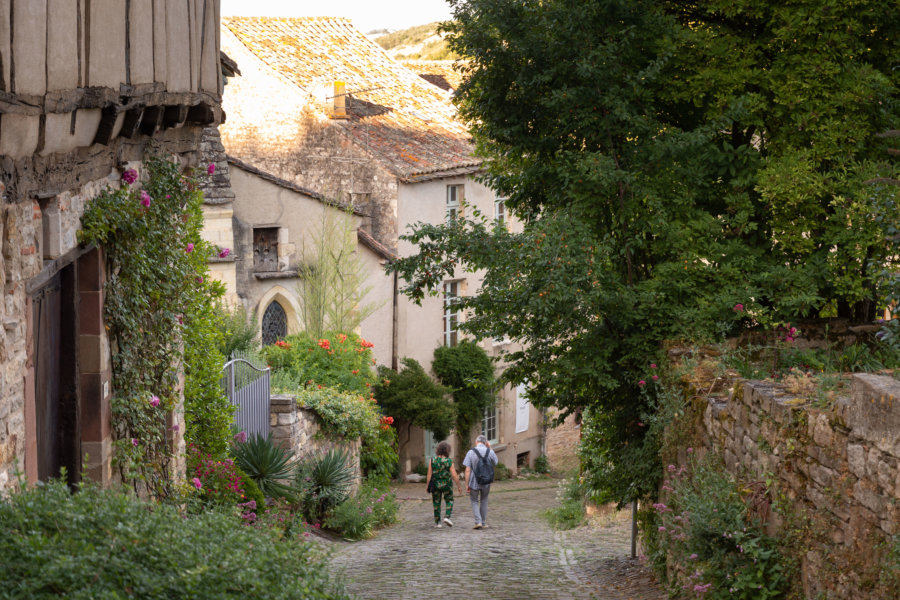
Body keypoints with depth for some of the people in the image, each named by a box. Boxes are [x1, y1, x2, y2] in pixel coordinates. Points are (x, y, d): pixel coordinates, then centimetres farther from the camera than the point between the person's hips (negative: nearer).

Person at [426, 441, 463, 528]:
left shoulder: (432, 461, -8)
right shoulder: (449, 462, -12)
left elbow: (429, 475, -7)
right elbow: (455, 476, -12)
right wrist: (459, 486, -1)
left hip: (435, 485, 2)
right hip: (446, 485, -2)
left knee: (436, 502, 14)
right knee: (449, 501, 15)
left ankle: (437, 522, 14)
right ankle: (447, 517, -4)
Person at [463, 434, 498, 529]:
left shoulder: (471, 452, -10)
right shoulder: (489, 452, -5)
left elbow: (468, 470, -13)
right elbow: (495, 462, 17)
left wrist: (467, 484, -7)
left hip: (474, 482, -2)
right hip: (486, 482, 2)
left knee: (474, 501, 13)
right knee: (484, 501, 19)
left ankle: (478, 521, -2)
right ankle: (484, 522, 21)